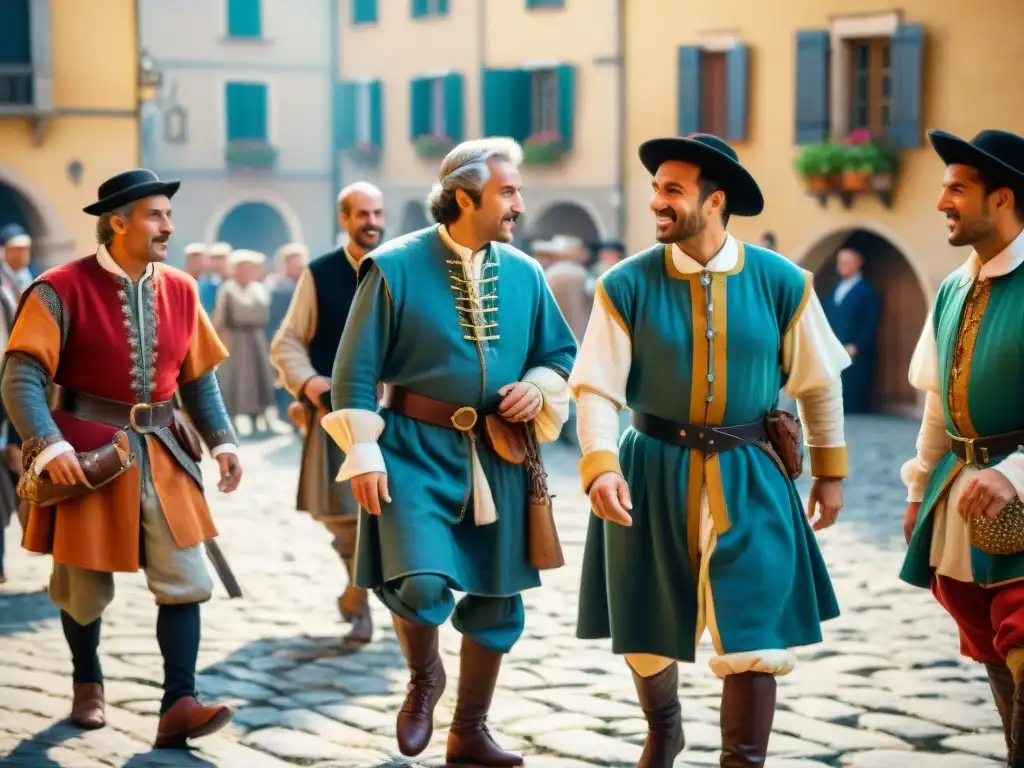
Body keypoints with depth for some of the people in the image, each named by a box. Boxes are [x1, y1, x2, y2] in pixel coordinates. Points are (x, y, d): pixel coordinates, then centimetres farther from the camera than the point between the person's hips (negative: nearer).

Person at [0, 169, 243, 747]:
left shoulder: (181, 290, 3)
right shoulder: (63, 289, -13)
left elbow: (199, 378, 13)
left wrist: (223, 441, 3)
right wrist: (50, 446, -28)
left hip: (162, 454, 4)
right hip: (88, 453, -4)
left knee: (185, 579, -4)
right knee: (85, 584, 12)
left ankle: (179, 704, -1)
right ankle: (88, 683, 36)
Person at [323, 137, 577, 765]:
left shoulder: (524, 273, 6)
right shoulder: (396, 267, -7)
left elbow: (561, 354, 16)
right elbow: (356, 370, -6)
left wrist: (537, 386, -6)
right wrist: (364, 454, -11)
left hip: (499, 457, 5)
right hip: (417, 449, -4)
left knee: (497, 600, 9)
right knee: (421, 585, -19)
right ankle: (424, 679, 15)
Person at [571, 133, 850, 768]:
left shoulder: (782, 283, -5)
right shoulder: (627, 285, -9)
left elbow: (819, 382, 5)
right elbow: (597, 387, -10)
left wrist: (830, 469, 10)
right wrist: (601, 466, -24)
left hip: (749, 478, 0)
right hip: (653, 473, 1)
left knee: (753, 636, -4)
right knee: (648, 631, 14)